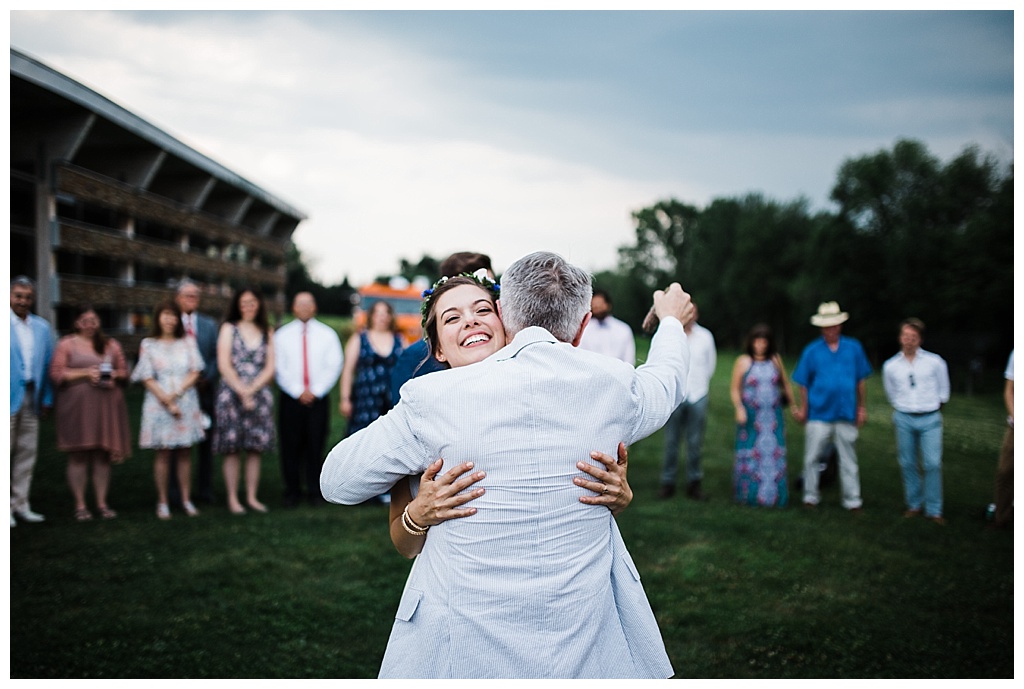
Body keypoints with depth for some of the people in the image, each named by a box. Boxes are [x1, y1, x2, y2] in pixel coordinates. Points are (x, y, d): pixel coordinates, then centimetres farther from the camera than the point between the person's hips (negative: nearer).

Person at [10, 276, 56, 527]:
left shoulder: (42, 327, 11)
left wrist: (47, 398, 9)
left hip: (31, 398, 5)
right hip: (8, 398, -5)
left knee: (27, 452, 7)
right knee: (5, 451, 0)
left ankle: (20, 505, 15)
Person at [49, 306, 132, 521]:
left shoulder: (111, 345, 15)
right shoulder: (67, 344, 5)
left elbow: (124, 371, 17)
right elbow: (56, 374, -3)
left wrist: (114, 375, -5)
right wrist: (85, 373, -12)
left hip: (107, 405, 3)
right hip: (77, 406, -3)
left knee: (103, 454, 3)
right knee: (78, 455, -4)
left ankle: (102, 503, 10)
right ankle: (80, 505, 2)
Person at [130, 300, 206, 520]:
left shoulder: (187, 342, 9)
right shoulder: (148, 345, 3)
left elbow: (195, 372, 3)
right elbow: (147, 379, -2)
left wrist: (177, 393, -11)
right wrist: (167, 401, -11)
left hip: (186, 402, 2)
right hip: (159, 404, -2)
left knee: (185, 452, 3)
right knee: (163, 452, -2)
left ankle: (186, 500, 9)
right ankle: (163, 502, 4)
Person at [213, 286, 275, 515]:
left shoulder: (267, 332, 11)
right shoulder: (229, 328, 5)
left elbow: (270, 369, 4)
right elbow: (224, 365, -3)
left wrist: (251, 390, -9)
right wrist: (242, 392, -10)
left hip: (259, 395, 3)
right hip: (231, 393, -2)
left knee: (255, 449, 3)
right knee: (232, 449, -2)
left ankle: (252, 497, 8)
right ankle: (232, 498, 2)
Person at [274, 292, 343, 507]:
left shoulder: (327, 334, 8)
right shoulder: (282, 335, 7)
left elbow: (334, 366, 2)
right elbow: (279, 368, 1)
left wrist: (315, 391, -9)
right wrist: (298, 392, -9)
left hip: (319, 398, 0)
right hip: (290, 398, 0)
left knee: (316, 445, 0)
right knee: (290, 446, 1)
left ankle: (315, 491, 8)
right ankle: (292, 492, 9)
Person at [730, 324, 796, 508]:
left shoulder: (775, 360, 8)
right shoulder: (743, 361, 0)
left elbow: (786, 384, 18)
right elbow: (734, 389, -2)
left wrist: (793, 405, 16)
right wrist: (739, 408, -16)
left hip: (773, 416, 2)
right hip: (751, 416, -2)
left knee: (774, 454, -2)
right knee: (750, 455, 0)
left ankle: (772, 494, 5)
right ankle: (748, 494, 9)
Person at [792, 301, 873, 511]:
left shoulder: (854, 348, 1)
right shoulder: (812, 351, -1)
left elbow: (861, 381, 6)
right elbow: (803, 383, 3)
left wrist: (862, 408, 6)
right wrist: (802, 409, 3)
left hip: (846, 414, 1)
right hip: (818, 414, -1)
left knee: (848, 459, 8)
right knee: (811, 458, 5)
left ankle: (852, 500, 16)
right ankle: (810, 496, 18)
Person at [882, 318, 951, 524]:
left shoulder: (935, 362, -1)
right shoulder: (890, 366, 3)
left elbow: (943, 391, 11)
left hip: (930, 419, -2)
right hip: (903, 419, 2)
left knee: (933, 464, -7)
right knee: (907, 464, 5)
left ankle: (934, 510, 1)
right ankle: (914, 505, 17)